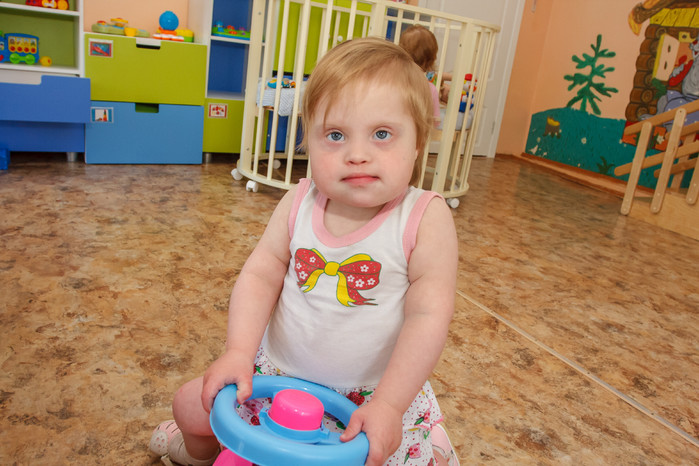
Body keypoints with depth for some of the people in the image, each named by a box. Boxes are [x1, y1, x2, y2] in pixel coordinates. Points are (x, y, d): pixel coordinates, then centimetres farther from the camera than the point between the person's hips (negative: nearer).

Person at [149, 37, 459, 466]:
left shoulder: (427, 218, -21)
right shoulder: (299, 204, -10)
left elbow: (429, 316, -22)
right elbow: (260, 275, -7)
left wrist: (387, 405, -24)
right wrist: (238, 352, -18)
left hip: (375, 391, -2)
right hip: (279, 372, 3)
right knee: (192, 406, 12)